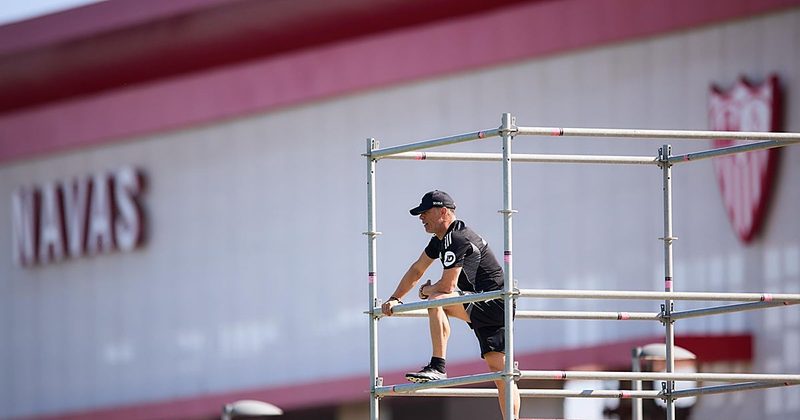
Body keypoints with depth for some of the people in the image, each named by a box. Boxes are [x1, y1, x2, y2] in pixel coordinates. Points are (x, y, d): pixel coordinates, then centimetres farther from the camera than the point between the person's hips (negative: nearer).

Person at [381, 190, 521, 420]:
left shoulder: (457, 239, -16)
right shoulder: (441, 239, 15)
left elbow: (448, 285, -21)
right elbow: (417, 269, 27)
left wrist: (426, 291, -1)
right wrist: (395, 298, 22)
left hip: (494, 305, -11)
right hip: (494, 309, 11)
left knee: (436, 301, -27)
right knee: (499, 369, 4)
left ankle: (438, 367, -27)